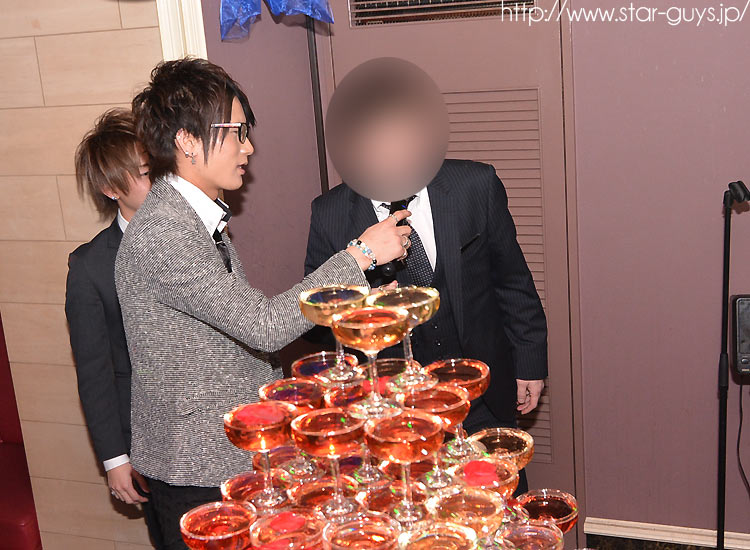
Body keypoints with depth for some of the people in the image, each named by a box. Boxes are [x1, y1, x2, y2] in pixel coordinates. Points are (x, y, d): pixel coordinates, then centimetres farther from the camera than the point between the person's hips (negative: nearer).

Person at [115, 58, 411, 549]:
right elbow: (264, 327, -26)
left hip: (236, 455, 9)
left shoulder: (200, 218, 9)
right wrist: (361, 254, -21)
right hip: (198, 475, -9)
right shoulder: (160, 234, -24)